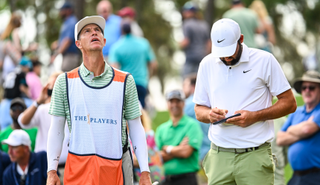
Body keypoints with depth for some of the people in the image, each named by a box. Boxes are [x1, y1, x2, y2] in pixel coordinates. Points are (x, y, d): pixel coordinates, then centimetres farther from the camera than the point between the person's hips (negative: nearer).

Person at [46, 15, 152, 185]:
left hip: (117, 167, 0)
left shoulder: (125, 81, 6)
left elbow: (136, 129, 7)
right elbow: (56, 129, 6)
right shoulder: (65, 82, 5)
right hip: (78, 168, 0)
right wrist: (52, 171, -1)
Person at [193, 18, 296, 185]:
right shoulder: (207, 64, 12)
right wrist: (209, 115, -6)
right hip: (219, 156, 3)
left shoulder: (264, 60, 1)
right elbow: (199, 110, 18)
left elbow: (289, 103, 2)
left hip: (255, 156, -3)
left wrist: (255, 116, -12)